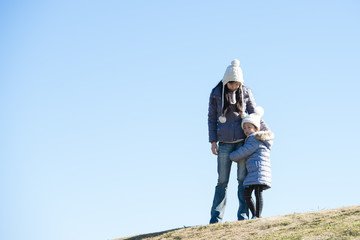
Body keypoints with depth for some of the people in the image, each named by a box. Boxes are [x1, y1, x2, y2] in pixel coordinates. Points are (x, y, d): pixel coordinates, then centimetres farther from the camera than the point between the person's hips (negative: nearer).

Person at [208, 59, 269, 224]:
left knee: (243, 179, -3)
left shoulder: (246, 93, 5)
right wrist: (213, 141, 0)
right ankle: (216, 218, 2)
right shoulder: (216, 93, 3)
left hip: (243, 140, 0)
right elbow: (211, 118, 6)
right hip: (225, 142, 0)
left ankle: (243, 215, 0)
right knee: (222, 181, -1)